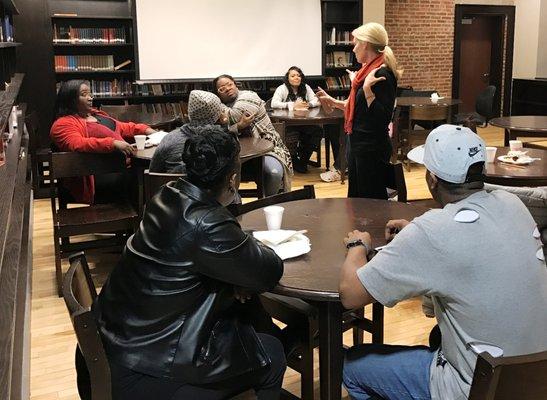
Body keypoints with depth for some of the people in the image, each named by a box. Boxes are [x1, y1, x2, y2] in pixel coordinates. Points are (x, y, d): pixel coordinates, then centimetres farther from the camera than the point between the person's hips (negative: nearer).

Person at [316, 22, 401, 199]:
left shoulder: (382, 75, -19)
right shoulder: (368, 70, 9)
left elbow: (383, 117, -25)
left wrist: (367, 88, -29)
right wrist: (334, 102, 19)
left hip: (372, 148, -10)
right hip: (357, 143, 10)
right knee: (355, 197, 20)